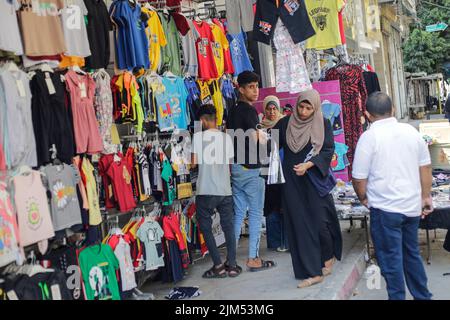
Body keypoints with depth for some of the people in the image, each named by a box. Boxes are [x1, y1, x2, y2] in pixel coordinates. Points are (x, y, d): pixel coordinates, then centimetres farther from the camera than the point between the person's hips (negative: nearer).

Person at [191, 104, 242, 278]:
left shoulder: (198, 136, -6)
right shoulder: (226, 137, 5)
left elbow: (194, 163, -6)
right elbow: (230, 163, 9)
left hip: (206, 191, -4)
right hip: (225, 189, 4)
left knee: (205, 226, 6)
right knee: (228, 226, 11)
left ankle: (218, 265, 2)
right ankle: (232, 264, 12)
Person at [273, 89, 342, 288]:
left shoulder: (323, 124, -1)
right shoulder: (285, 123, 4)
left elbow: (328, 151, -7)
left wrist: (308, 165, -20)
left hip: (315, 179, -2)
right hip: (292, 182, 2)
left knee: (320, 221, -4)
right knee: (300, 224, 1)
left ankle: (328, 256, 27)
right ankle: (313, 272, 9)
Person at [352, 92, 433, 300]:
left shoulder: (369, 137, -13)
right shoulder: (411, 131, 3)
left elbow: (359, 178, -11)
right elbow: (425, 167, 9)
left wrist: (364, 198, 7)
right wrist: (426, 197, 18)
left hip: (384, 209, -6)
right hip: (412, 205, 6)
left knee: (391, 260, 6)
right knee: (412, 254, 20)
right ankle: (422, 296, 31)